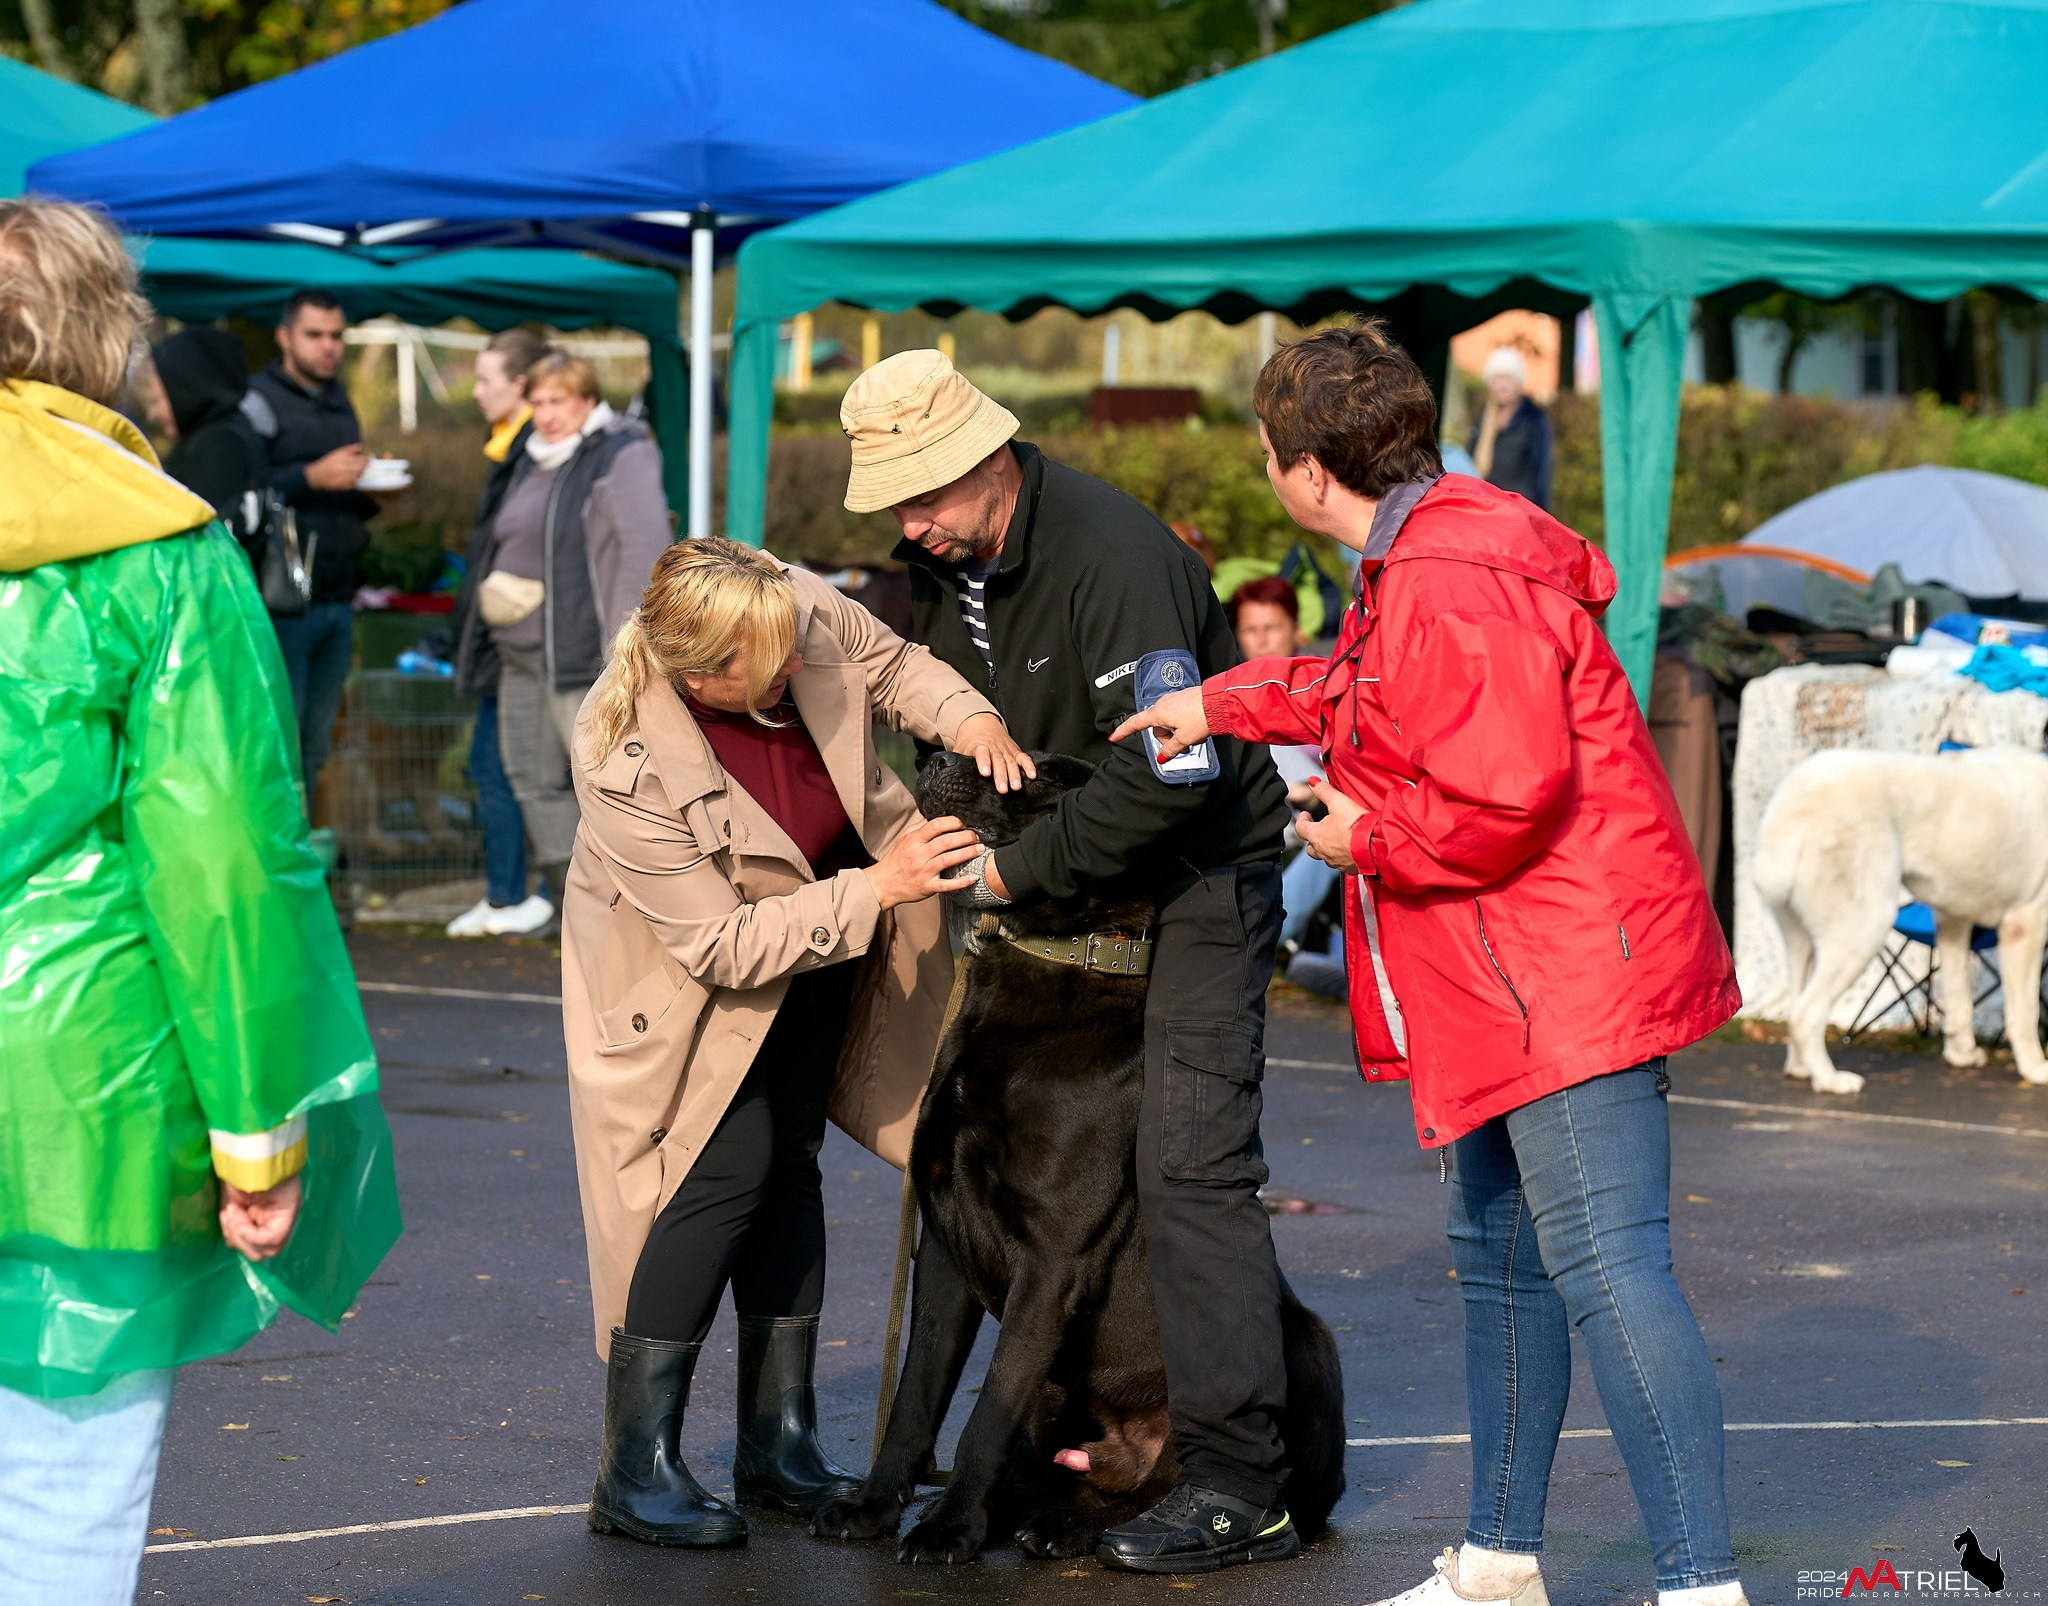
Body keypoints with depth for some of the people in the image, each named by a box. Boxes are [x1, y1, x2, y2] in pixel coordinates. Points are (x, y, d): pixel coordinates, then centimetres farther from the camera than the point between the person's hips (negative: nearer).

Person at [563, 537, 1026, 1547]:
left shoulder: (804, 612, -25)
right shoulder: (627, 769, -37)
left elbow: (890, 666, -2)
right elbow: (723, 945, -31)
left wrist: (967, 720, -21)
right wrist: (877, 889, -35)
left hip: (823, 950, 6)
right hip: (690, 976, -5)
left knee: (790, 1159, 6)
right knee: (728, 1166, -17)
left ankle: (780, 1445, 14)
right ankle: (636, 1472, -9)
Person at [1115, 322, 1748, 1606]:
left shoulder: (1450, 585, -20)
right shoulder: (1428, 561, 15)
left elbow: (1508, 791, -28)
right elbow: (1369, 693, 35)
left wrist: (1365, 838, -12)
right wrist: (1224, 704, 36)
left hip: (1569, 972, -12)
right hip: (1514, 984, 12)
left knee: (1605, 1266, -16)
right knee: (1502, 1258, 19)